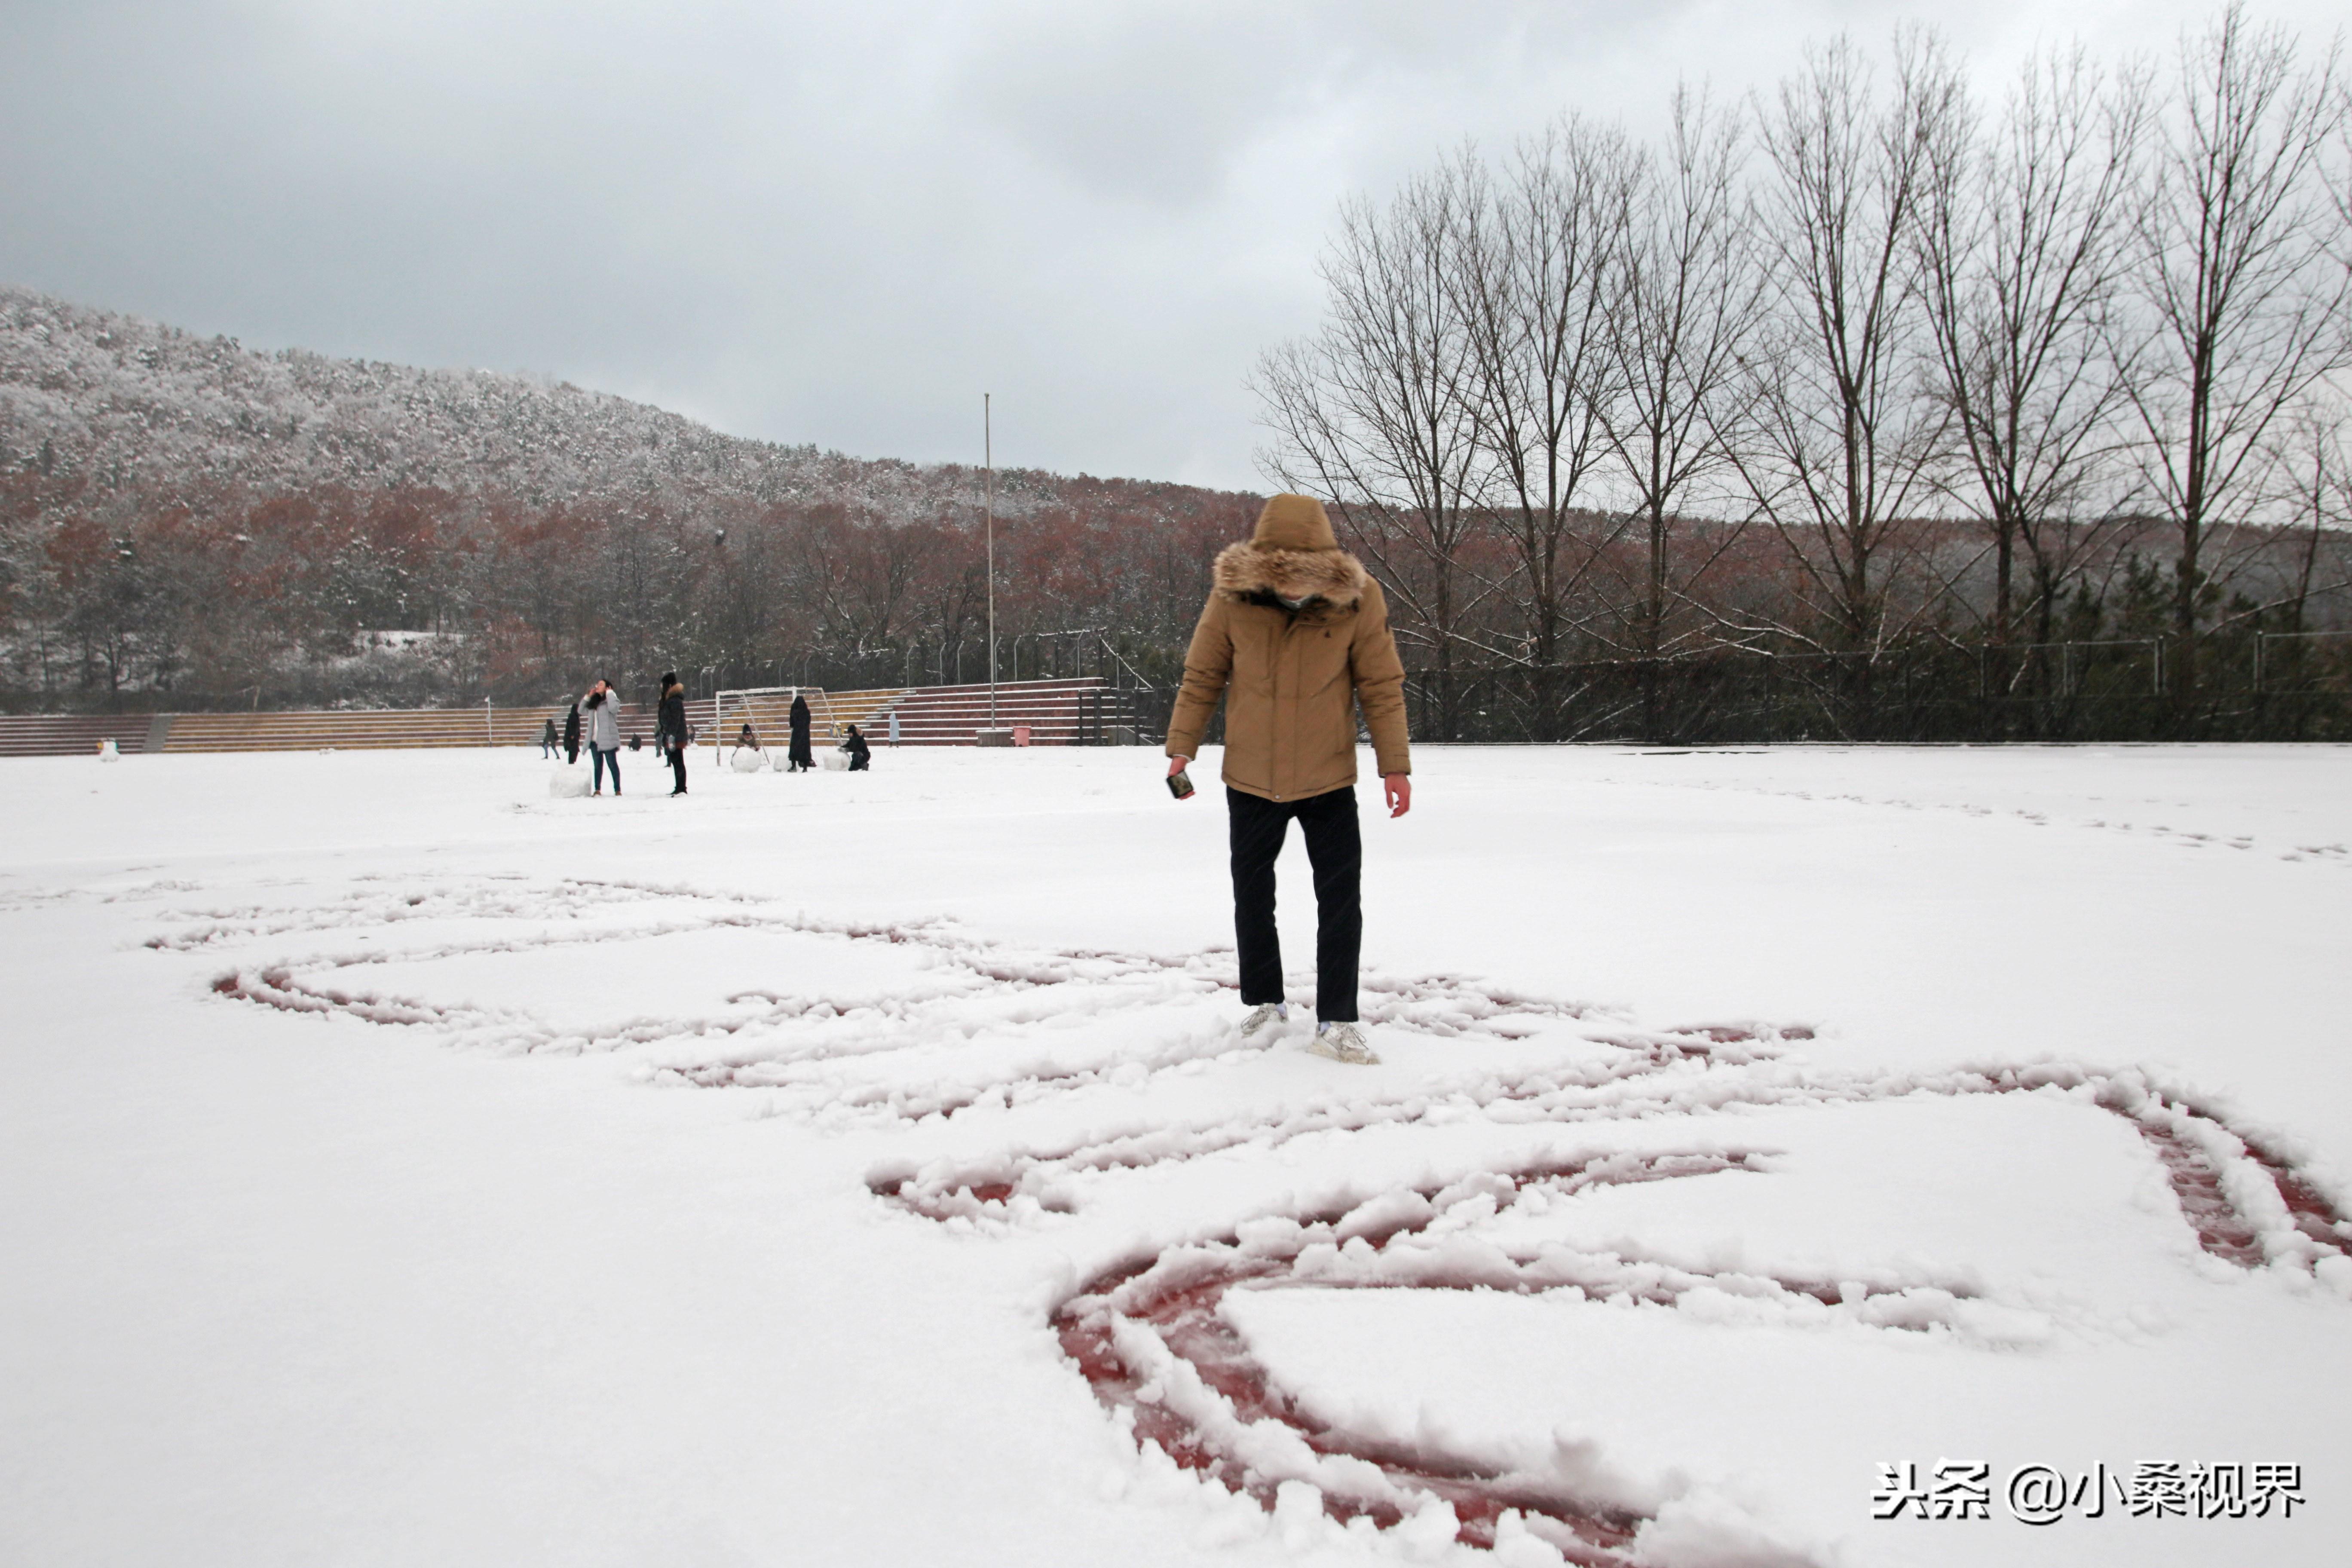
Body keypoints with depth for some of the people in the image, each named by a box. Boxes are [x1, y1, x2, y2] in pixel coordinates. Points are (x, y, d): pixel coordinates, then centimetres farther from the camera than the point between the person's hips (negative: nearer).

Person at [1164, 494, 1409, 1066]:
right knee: (1252, 898, 14)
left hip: (1329, 781, -1)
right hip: (1250, 781, 1)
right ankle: (1264, 1003, 32)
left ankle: (1337, 1023, 9)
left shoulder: (1357, 597, -13)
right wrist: (1181, 746, -3)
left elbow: (1382, 686, -6)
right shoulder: (1232, 594, -12)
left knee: (1341, 901, -1)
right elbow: (1202, 677, -1)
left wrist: (1395, 765, -6)